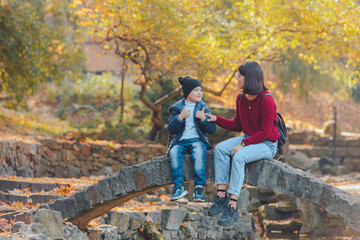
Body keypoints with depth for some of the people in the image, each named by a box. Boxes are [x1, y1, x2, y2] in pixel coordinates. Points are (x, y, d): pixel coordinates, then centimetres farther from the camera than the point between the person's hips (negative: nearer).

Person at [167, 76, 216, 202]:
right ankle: (179, 187, -29)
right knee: (174, 153, -31)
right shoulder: (177, 108, 9)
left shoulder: (204, 108, 11)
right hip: (180, 141, 1)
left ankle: (199, 188, -32)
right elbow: (171, 128, -1)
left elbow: (212, 129, 4)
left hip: (197, 140, 0)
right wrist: (181, 117, -15)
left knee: (199, 154, -33)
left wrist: (203, 118, -12)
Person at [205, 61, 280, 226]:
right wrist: (216, 119, 2)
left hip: (266, 144, -8)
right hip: (249, 139, 8)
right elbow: (237, 126, 15)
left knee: (239, 157, -33)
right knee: (220, 149, -16)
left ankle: (232, 207, -33)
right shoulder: (241, 98, 6)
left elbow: (265, 132, -19)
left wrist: (243, 144, -26)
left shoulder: (266, 100, -19)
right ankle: (221, 196, -21)